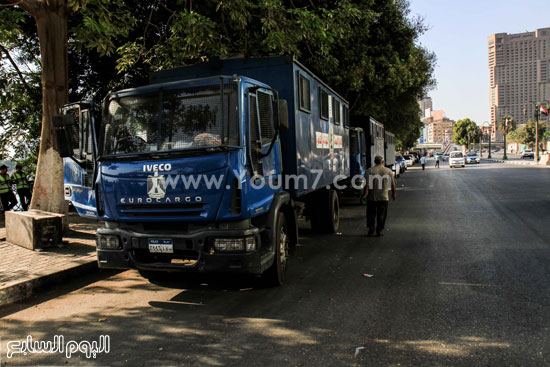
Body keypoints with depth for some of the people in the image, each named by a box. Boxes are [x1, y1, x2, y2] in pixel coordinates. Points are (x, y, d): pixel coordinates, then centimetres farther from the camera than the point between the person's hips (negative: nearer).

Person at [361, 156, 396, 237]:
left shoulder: (370, 171, -5)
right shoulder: (388, 171, 1)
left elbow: (367, 184, -13)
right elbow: (393, 184, 5)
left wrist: (365, 194, -10)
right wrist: (393, 194, 17)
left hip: (372, 197, -1)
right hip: (384, 197, 1)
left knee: (371, 215, 9)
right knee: (381, 215, 9)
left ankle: (371, 231, 12)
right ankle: (380, 231, 11)